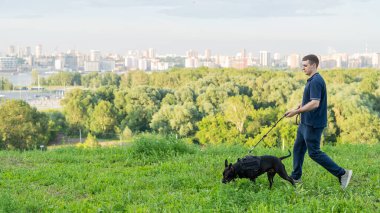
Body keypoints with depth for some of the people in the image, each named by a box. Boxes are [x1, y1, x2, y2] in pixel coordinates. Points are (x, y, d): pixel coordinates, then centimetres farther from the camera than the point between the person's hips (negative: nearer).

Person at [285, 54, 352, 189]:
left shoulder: (316, 81, -21)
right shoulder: (312, 80, 12)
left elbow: (315, 103, -29)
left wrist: (296, 111, -25)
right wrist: (302, 106, 10)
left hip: (313, 124, -10)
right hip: (306, 122, 10)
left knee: (314, 152, -5)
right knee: (298, 148, 15)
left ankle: (342, 173, -1)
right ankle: (295, 177, 25)